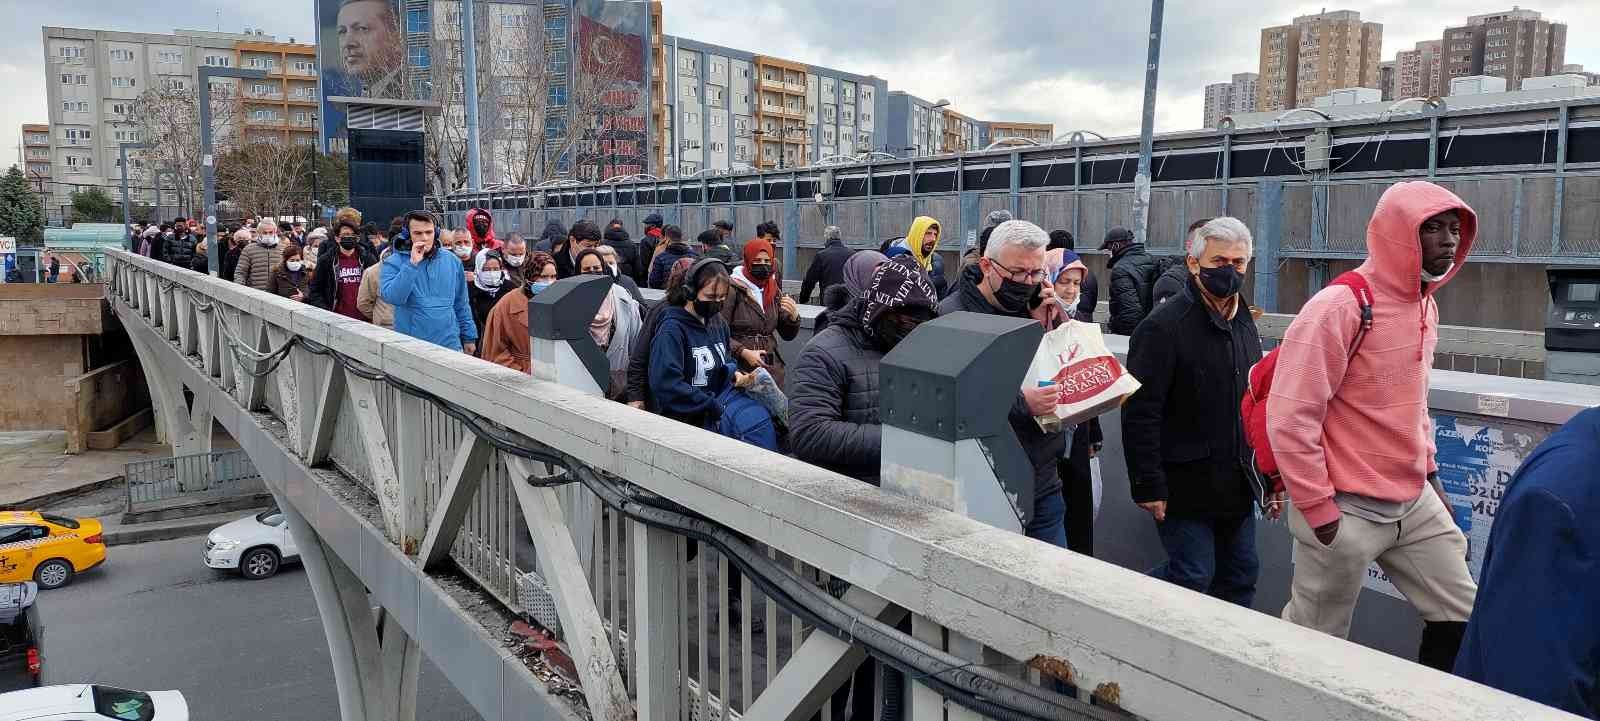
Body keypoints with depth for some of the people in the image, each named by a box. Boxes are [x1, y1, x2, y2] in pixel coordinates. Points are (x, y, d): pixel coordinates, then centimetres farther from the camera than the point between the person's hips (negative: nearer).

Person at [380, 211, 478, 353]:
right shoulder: (394, 262, -3)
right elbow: (392, 297, -19)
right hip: (410, 346, -2)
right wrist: (412, 264, -20)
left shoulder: (452, 260, 6)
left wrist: (469, 337, 11)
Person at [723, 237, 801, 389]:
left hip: (772, 369, 5)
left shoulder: (775, 291, 11)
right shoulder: (733, 289, -6)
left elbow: (788, 335, 12)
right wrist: (744, 352, -19)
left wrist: (793, 315, -7)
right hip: (741, 370, -4)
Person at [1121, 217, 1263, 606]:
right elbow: (1140, 413, -18)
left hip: (1237, 484, 8)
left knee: (1242, 576, 13)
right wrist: (1147, 485, -20)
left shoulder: (1245, 325, 12)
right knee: (1194, 575, -2)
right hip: (1185, 485, -8)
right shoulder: (1164, 327, -15)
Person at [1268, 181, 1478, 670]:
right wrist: (1320, 511, -19)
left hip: (1415, 504, 8)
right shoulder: (1339, 307, -19)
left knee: (1460, 618, 15)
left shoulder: (1425, 305, 8)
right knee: (1314, 643, 6)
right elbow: (1289, 418, -22)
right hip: (1346, 511, -8)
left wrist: (1428, 471, 17)